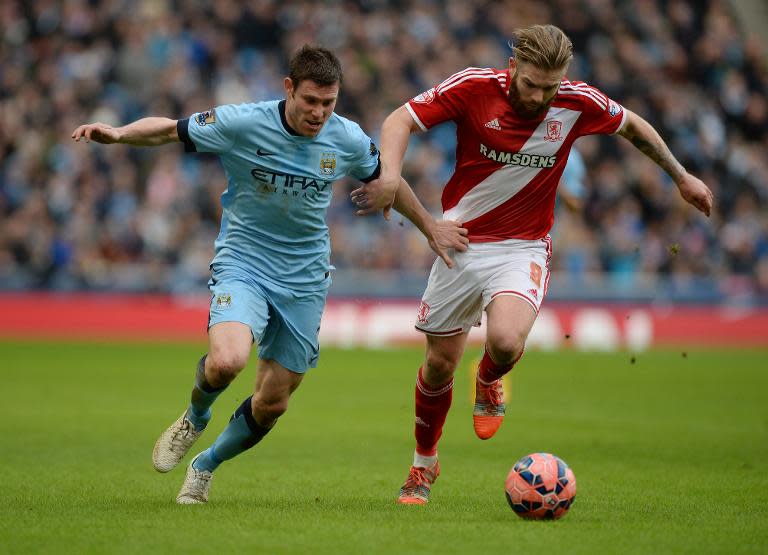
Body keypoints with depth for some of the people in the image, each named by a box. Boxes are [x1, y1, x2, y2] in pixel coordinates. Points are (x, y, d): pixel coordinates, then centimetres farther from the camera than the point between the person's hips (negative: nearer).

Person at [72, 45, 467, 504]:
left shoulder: (349, 140, -5)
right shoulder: (242, 124, -15)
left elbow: (384, 180, 15)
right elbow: (169, 131, -7)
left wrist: (430, 226, 22)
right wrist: (118, 134, -25)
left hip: (304, 281, 3)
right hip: (242, 264, -3)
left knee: (271, 404, 5)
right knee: (228, 361, -31)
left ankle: (206, 465, 35)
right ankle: (195, 419, 6)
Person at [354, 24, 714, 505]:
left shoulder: (578, 103, -11)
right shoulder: (474, 87, -16)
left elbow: (631, 125, 10)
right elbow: (401, 121, -11)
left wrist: (682, 177, 17)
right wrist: (390, 176, -29)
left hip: (523, 248, 0)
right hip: (462, 243, 0)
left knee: (506, 343, -28)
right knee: (440, 363, 6)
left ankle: (489, 383, 12)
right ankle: (425, 464, 32)